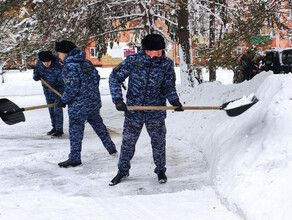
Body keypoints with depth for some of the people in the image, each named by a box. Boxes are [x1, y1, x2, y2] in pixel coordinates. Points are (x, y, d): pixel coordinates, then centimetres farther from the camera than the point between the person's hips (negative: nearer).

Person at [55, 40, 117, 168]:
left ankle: (75, 159, 4)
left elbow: (72, 88, -21)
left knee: (75, 130, 0)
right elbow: (96, 77, 13)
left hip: (78, 105, -8)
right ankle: (111, 148, 33)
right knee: (98, 124, 22)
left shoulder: (69, 67, -16)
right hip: (94, 101, 8)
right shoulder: (86, 62, 7)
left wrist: (63, 100, -7)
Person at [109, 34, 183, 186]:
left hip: (156, 112, 0)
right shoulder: (133, 61, -11)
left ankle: (160, 170, 30)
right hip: (133, 109, 0)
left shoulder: (167, 64, -6)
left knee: (158, 142, 10)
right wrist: (118, 99, -13)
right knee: (128, 141, 10)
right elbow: (115, 77, -5)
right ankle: (123, 170, 27)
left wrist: (174, 100, -17)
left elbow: (168, 86, 2)